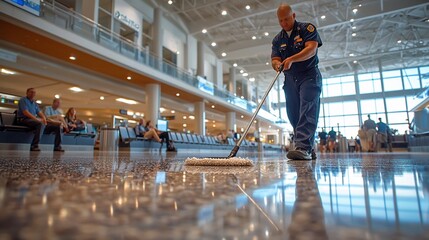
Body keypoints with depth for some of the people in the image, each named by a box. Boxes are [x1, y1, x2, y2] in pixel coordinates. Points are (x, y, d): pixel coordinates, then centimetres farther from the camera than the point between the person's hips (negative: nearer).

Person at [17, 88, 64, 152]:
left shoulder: (35, 103, 22)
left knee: (57, 126, -5)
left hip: (34, 120, 7)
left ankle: (57, 146, -3)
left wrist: (44, 119, -9)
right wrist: (37, 119, -23)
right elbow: (25, 112, -15)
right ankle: (34, 146, -38)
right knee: (41, 124, -40)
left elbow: (40, 112, 14)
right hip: (24, 120, -7)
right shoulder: (23, 100, -1)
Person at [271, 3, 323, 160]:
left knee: (307, 112, -19)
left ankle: (303, 147, -28)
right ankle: (309, 150, 12)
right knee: (293, 115, 2)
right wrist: (277, 64, -22)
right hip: (290, 79, 5)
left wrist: (291, 59, -29)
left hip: (309, 75, -5)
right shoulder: (277, 39, 14)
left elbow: (312, 48, -16)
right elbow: (274, 59, 3)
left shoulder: (307, 28, 0)